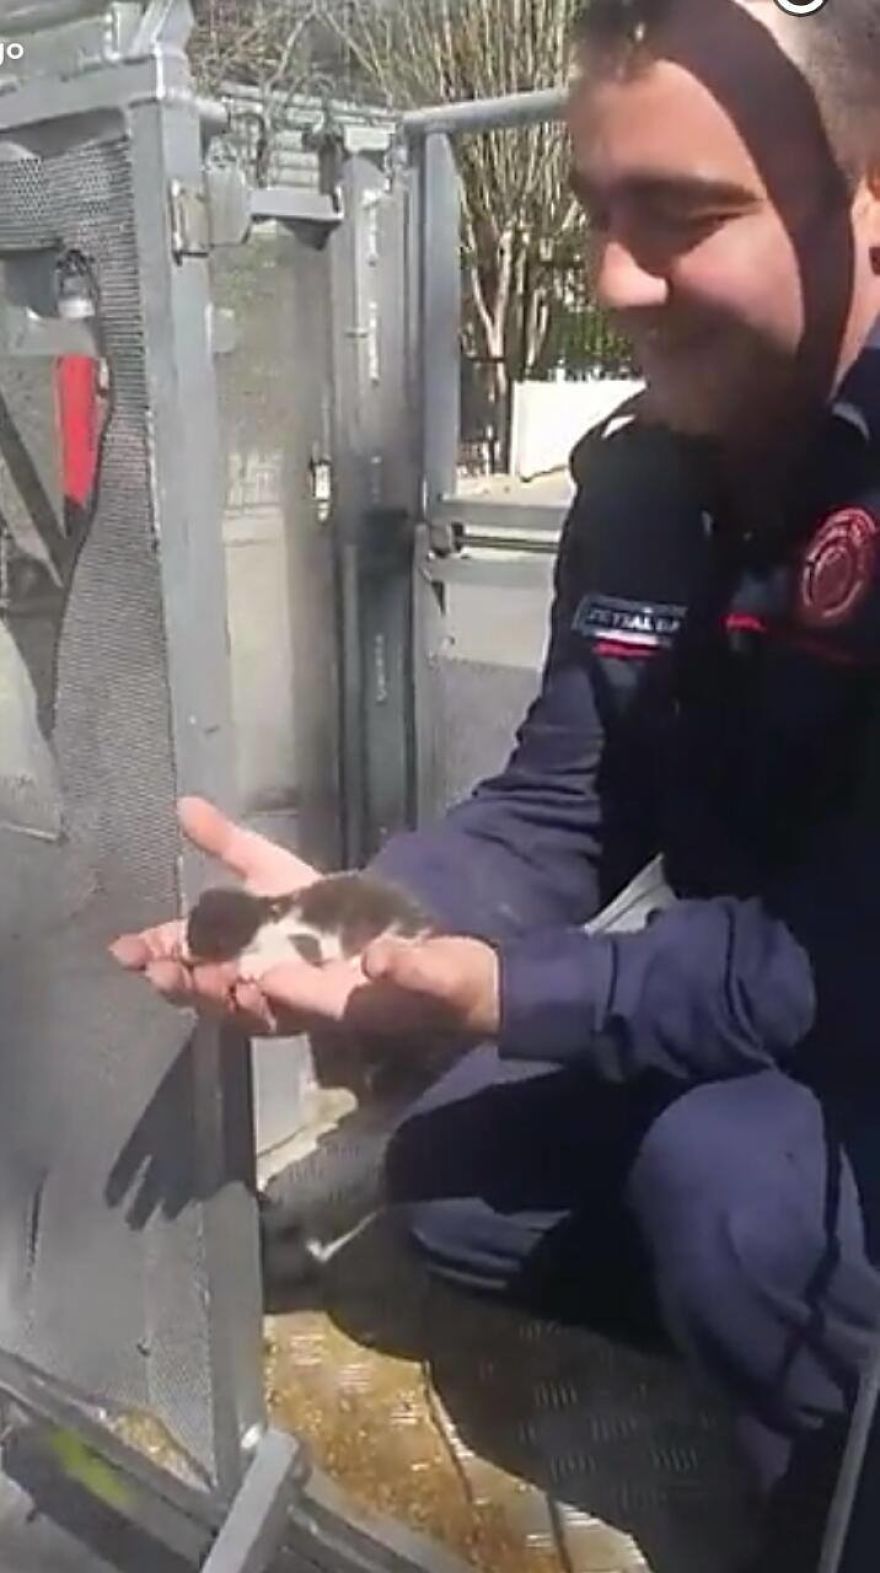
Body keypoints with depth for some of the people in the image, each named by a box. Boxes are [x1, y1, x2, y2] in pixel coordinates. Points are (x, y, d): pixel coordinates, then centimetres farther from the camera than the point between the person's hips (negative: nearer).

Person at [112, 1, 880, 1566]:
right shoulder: (643, 472, -3)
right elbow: (553, 820, -4)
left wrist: (507, 991, -33)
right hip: (752, 1033, 7)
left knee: (733, 1176, -31)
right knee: (457, 1175, 5)